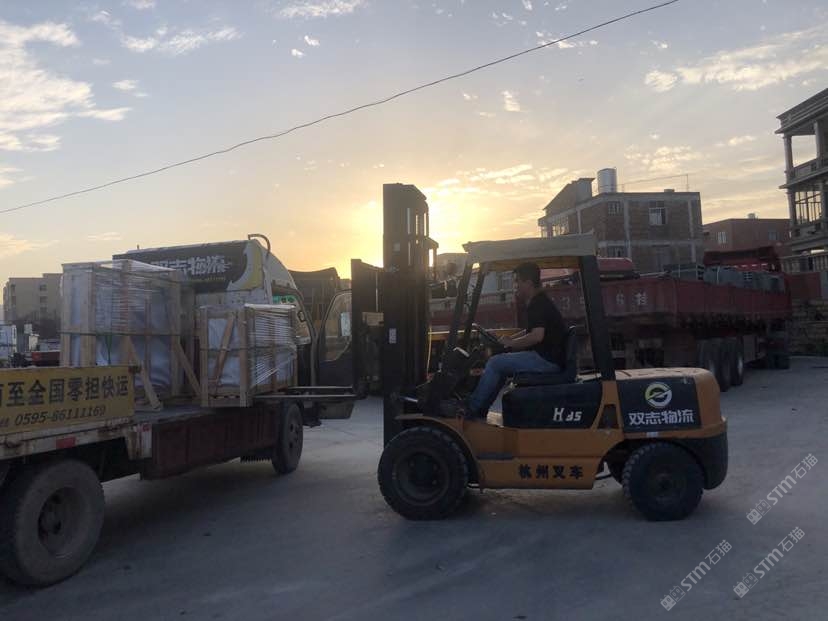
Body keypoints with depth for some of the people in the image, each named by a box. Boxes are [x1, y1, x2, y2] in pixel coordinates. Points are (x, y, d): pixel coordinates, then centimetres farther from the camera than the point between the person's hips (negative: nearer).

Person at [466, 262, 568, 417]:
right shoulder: (540, 302, 17)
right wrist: (508, 340, 16)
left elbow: (536, 336, -28)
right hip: (546, 358, 11)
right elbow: (531, 331, 28)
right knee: (500, 364, 15)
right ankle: (480, 410, 15)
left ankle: (471, 409, -1)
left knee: (495, 363, -11)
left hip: (547, 360, -11)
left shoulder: (539, 304, -16)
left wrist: (511, 343, -14)